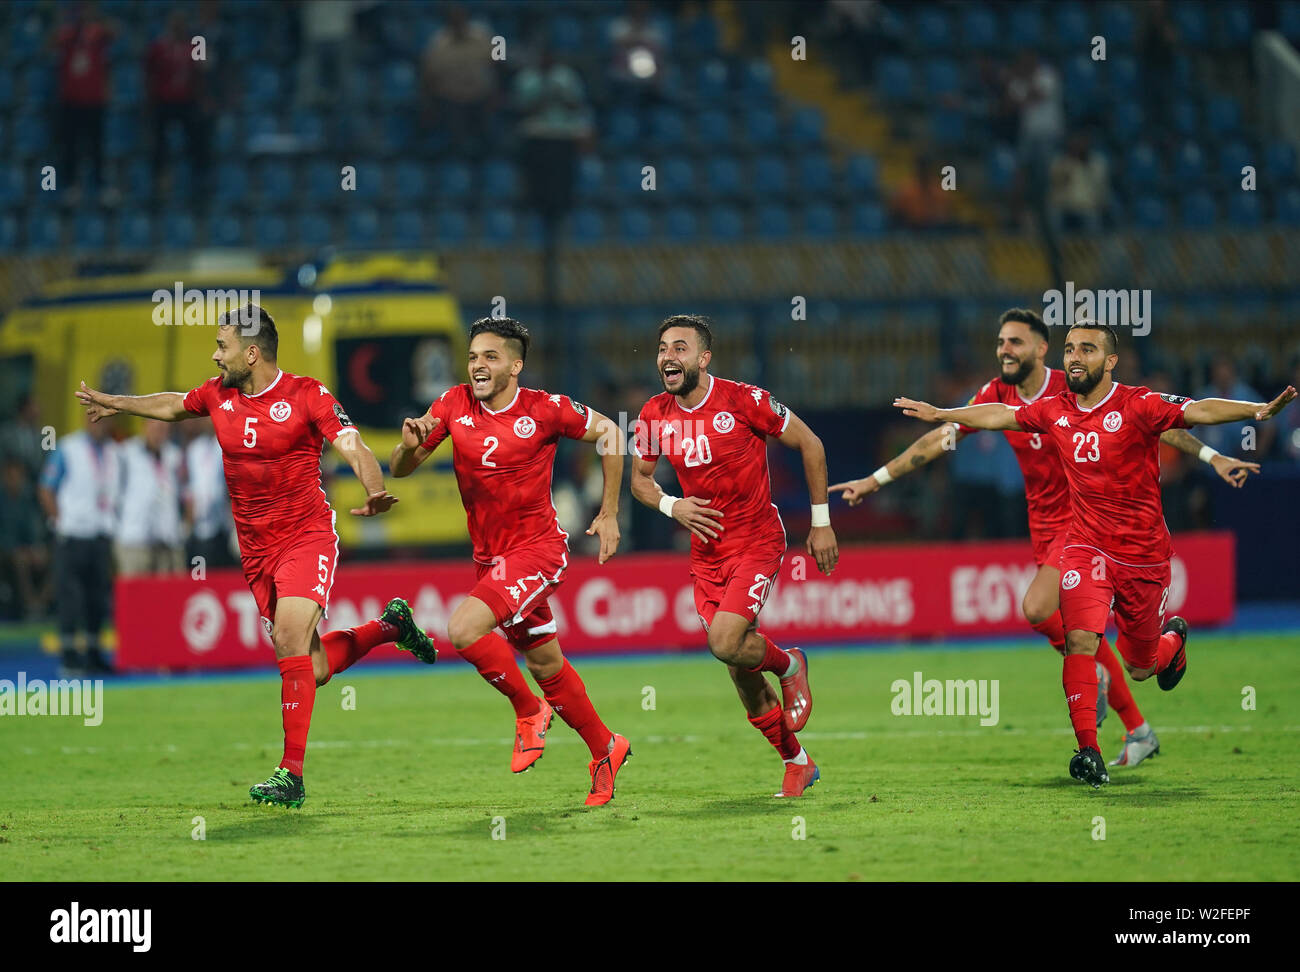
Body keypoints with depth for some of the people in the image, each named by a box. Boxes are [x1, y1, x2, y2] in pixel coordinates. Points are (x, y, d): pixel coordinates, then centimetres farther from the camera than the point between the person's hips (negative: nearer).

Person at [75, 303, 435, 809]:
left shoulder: (306, 395, -11)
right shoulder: (217, 395, 6)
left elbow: (354, 448, -18)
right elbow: (174, 405, 27)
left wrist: (374, 492, -38)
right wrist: (114, 403, 41)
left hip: (307, 536, -6)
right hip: (257, 550, 6)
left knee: (290, 640, -24)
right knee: (313, 669, 4)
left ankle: (291, 775, -22)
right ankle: (388, 626, 34)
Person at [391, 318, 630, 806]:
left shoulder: (545, 409, -13)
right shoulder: (454, 404, -2)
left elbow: (607, 434, 0)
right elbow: (399, 469, 1)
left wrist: (609, 516, 1)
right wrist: (410, 445, -23)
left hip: (537, 550, -6)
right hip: (490, 557, 6)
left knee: (464, 629, -25)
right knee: (545, 665, 14)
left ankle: (529, 710, -3)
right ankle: (604, 750, 32)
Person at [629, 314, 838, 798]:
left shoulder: (743, 401, -15)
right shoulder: (654, 416, -2)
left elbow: (809, 444, -5)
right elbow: (639, 479, 14)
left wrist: (821, 522, -4)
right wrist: (671, 506, -8)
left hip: (758, 542, -5)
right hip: (707, 553, 5)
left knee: (725, 641, -25)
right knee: (741, 672, 7)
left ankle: (789, 665, 9)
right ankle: (796, 762, 26)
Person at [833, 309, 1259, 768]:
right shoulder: (997, 396, 1)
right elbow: (938, 440, 7)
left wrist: (1212, 458, -17)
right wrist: (875, 480, 6)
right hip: (1045, 528, 6)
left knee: (1037, 608, -26)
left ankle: (1092, 670, 1)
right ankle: (1138, 733, 19)